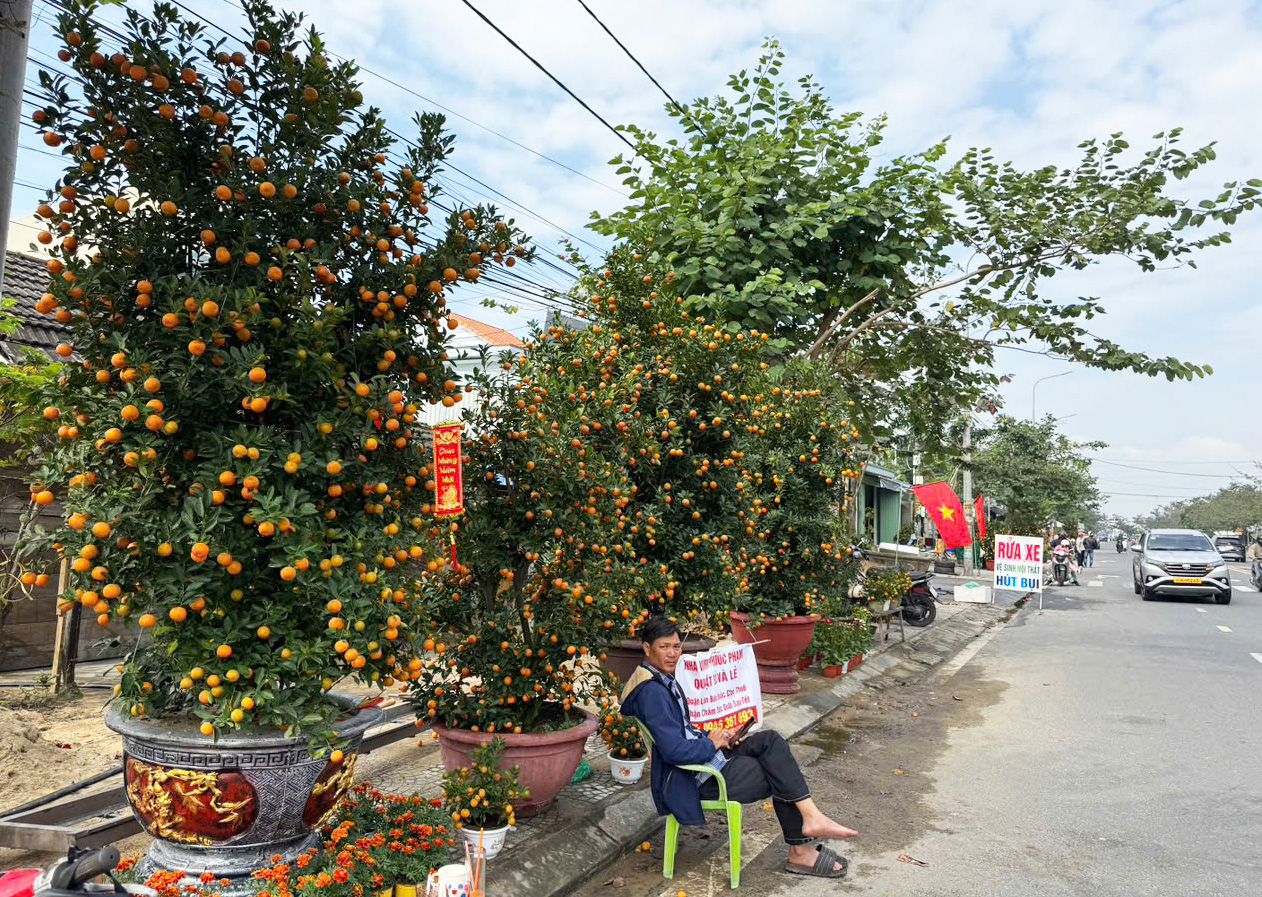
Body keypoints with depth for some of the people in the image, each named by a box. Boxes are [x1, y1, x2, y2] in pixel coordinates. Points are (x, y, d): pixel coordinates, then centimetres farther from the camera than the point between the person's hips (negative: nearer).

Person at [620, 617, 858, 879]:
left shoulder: (663, 679, 11)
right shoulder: (652, 691, -23)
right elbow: (674, 751, -29)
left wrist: (716, 738, 5)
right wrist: (712, 743, -12)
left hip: (704, 756, 10)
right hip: (698, 778, -10)